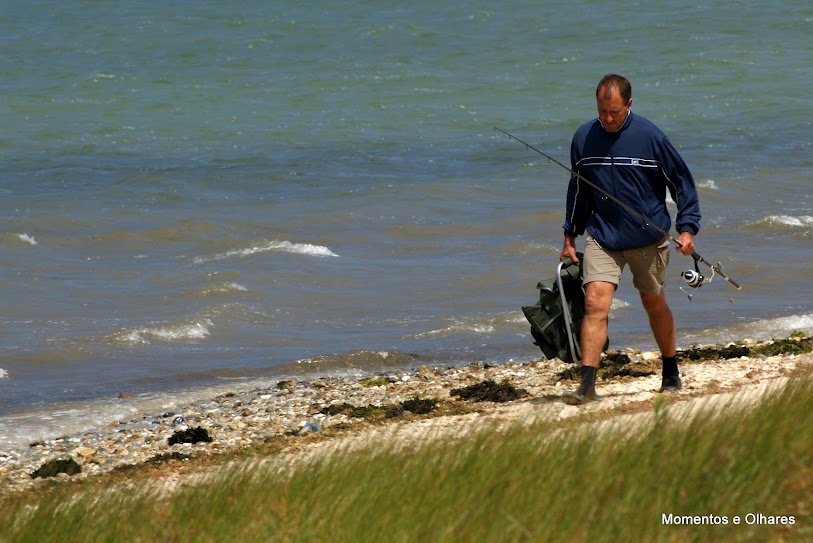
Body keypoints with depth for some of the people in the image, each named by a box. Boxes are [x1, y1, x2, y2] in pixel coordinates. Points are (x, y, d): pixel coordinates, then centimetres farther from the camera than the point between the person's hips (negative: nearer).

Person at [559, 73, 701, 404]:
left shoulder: (649, 136, -10)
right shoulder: (583, 138, 0)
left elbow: (681, 180, -2)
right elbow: (578, 190, 14)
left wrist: (687, 228, -10)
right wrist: (570, 235, 16)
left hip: (648, 238, -1)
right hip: (601, 237, 1)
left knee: (654, 304, 13)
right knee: (595, 304, -14)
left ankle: (671, 374, 33)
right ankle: (587, 385, -17)